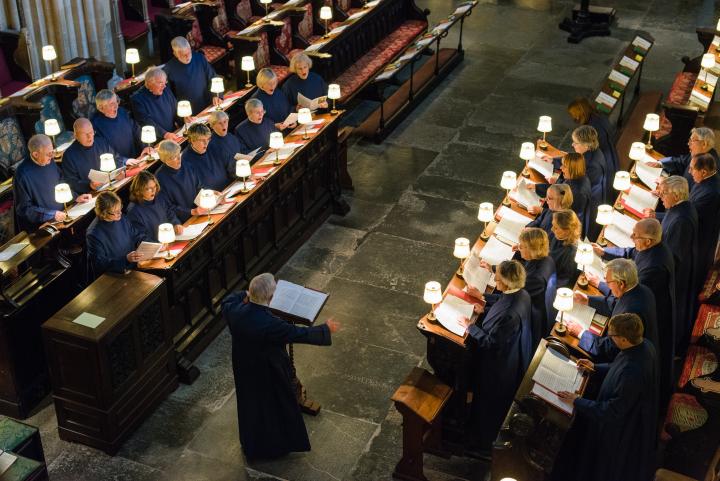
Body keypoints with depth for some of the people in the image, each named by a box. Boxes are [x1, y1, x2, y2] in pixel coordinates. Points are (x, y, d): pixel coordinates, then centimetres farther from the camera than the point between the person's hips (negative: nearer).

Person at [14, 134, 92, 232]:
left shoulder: (50, 162, 2)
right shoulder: (22, 175, -19)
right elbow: (24, 209, -15)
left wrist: (76, 198, 3)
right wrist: (52, 215, -21)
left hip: (60, 217, 7)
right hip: (40, 227, -7)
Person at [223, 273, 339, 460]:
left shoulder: (235, 311, -22)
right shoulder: (271, 324, -38)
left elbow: (226, 303, 4)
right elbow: (301, 334, -27)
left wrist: (245, 296, 21)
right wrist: (326, 329, -12)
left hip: (244, 371, 6)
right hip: (269, 376, -5)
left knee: (250, 405, 27)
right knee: (276, 407, 21)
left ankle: (251, 446, 49)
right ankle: (278, 444, 43)